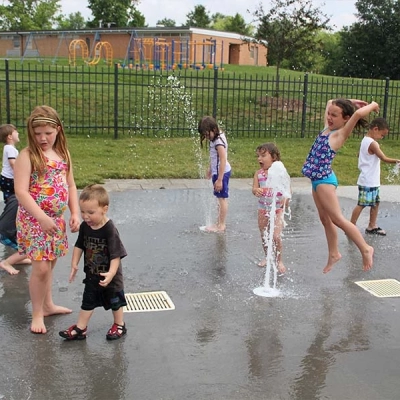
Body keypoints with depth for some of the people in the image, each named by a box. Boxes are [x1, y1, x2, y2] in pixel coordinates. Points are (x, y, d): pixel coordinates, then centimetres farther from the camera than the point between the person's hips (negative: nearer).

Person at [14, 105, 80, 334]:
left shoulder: (63, 153, 6)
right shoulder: (27, 156, -13)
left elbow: (70, 186, 12)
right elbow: (21, 192, -20)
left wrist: (75, 213, 2)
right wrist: (42, 218, -26)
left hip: (57, 220, 6)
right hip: (34, 220, -6)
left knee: (49, 265, 18)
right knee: (41, 267, -5)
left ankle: (48, 305, 35)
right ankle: (37, 314, 13)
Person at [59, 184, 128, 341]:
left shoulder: (110, 230, -28)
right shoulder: (84, 226, -9)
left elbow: (116, 255, -27)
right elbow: (79, 246, 6)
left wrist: (111, 272, -35)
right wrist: (74, 264, 2)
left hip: (109, 276, -5)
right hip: (91, 275, 5)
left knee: (115, 302, 16)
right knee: (87, 302, 16)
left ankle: (119, 325, 37)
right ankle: (80, 329, 28)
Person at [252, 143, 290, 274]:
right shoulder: (258, 173, 0)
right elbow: (254, 188, -6)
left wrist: (285, 200, -26)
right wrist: (256, 191, -30)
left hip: (277, 209, -4)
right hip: (263, 208, 4)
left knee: (276, 236, -9)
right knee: (264, 235, 14)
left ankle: (278, 260, 11)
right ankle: (267, 257, 34)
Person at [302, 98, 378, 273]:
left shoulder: (341, 134, -12)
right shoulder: (327, 128, 9)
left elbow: (358, 114, -28)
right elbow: (330, 102, 24)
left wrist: (373, 105, -10)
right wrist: (350, 101, 15)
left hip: (324, 180, -9)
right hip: (317, 179, 9)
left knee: (337, 219, -5)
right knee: (325, 219, 15)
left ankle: (365, 249, 3)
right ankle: (333, 254, 25)